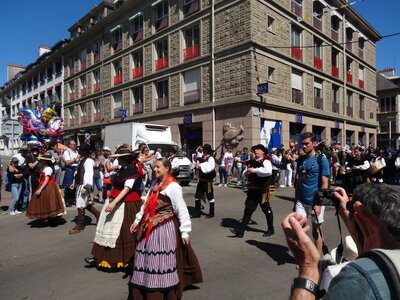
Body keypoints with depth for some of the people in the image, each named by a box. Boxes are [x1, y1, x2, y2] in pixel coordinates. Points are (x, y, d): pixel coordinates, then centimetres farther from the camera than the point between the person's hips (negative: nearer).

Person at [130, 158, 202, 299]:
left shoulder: (173, 186, -16)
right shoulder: (155, 183, 8)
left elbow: (182, 210, -16)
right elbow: (146, 204, 16)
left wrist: (184, 232, -16)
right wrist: (138, 220, 15)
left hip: (164, 228, -8)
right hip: (149, 227, 8)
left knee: (161, 260, 4)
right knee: (147, 258, 17)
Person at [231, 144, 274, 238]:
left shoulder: (266, 162, -9)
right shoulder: (253, 162, 13)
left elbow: (268, 171, -31)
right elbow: (247, 173, 25)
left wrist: (254, 170, -27)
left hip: (262, 190, -6)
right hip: (252, 190, 6)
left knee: (266, 210, 10)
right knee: (248, 210, 6)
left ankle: (271, 229, 29)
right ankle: (240, 230, 7)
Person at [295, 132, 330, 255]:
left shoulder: (321, 160, -7)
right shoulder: (301, 161, 9)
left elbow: (325, 184, -11)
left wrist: (318, 203, -17)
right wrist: (295, 201, 11)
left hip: (315, 201, -4)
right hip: (301, 201, 4)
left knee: (316, 229, 9)